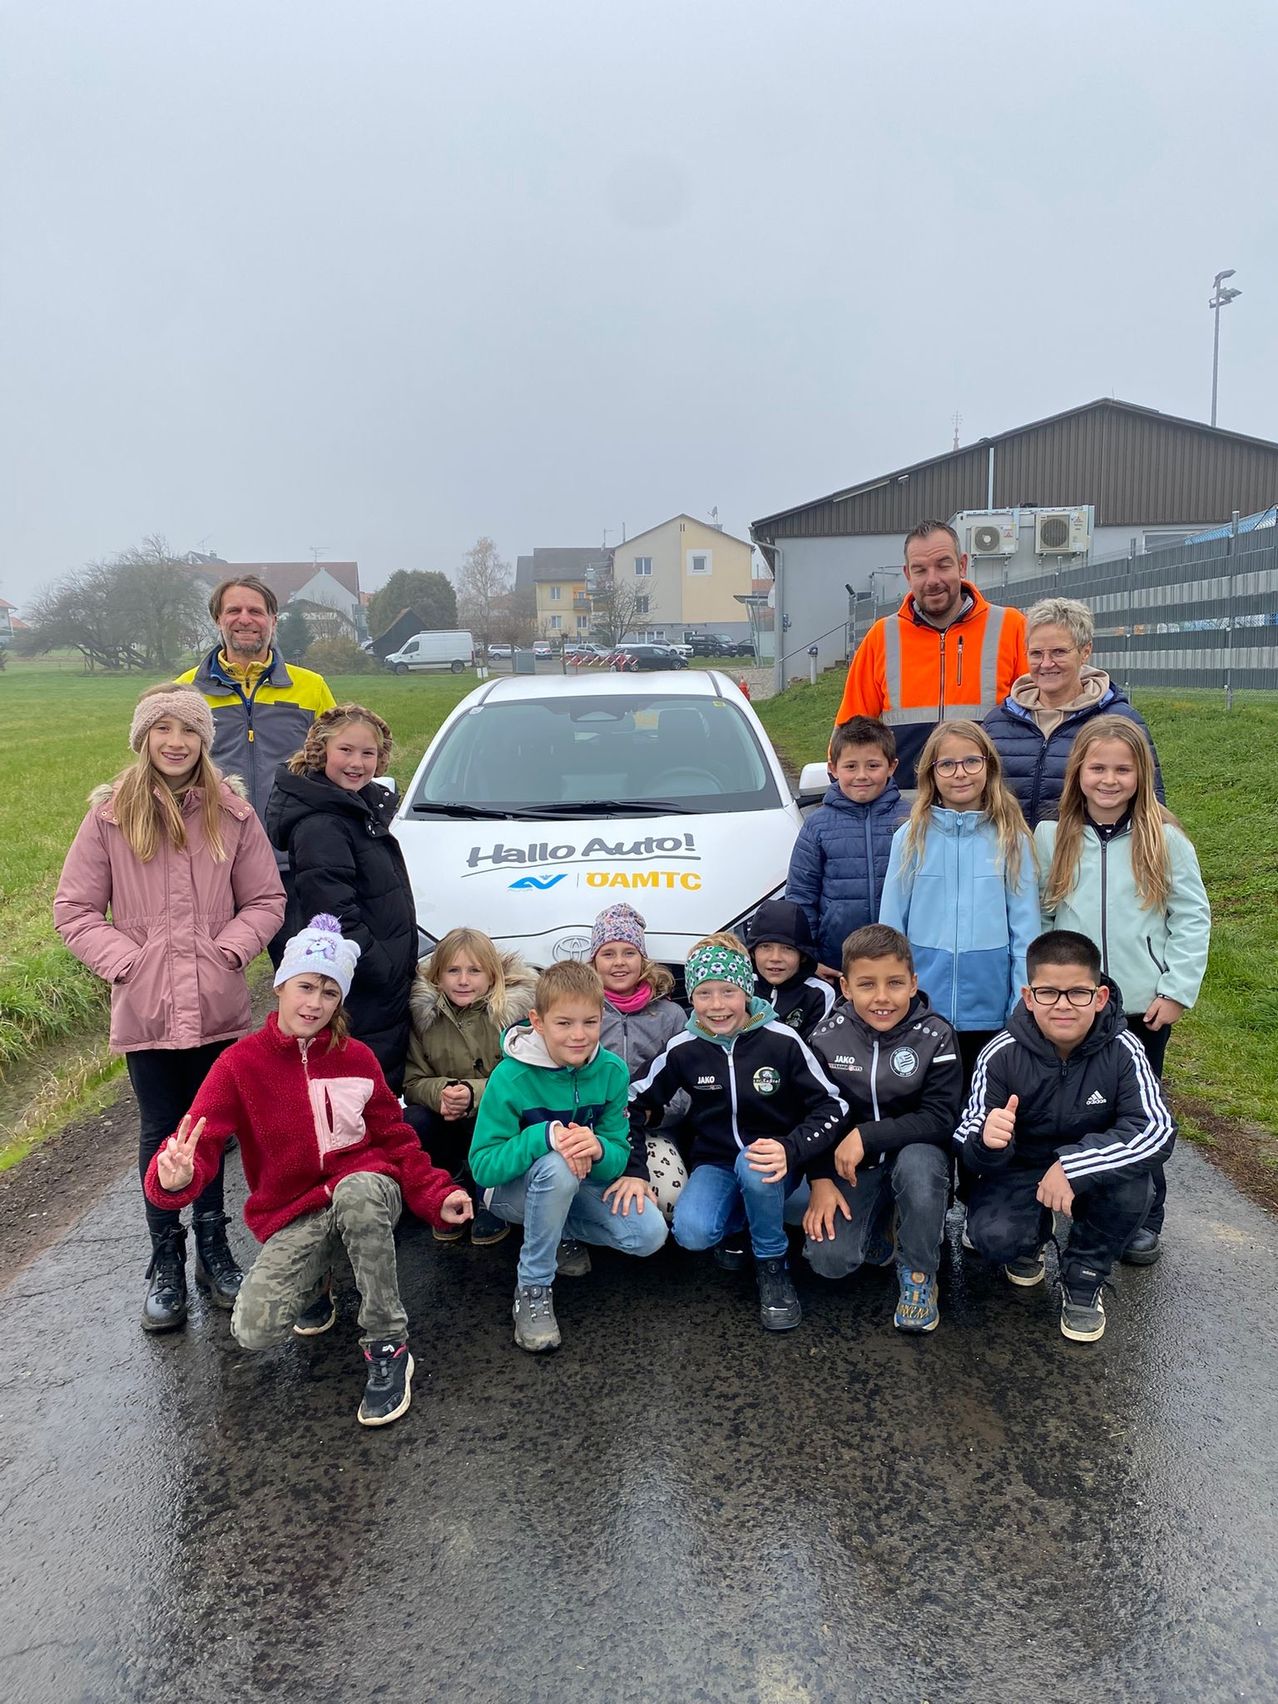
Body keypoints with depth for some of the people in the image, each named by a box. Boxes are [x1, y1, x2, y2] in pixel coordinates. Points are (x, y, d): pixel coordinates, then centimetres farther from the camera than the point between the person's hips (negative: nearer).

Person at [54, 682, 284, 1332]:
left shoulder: (232, 814, -1)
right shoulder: (111, 816, -3)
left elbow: (265, 899, 4)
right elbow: (73, 909, 0)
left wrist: (229, 950, -10)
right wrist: (125, 961, -11)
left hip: (219, 1007, 1)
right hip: (145, 1011, -1)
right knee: (161, 1132, 10)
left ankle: (212, 1247, 29)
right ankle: (166, 1261, 24)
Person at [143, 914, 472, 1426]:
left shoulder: (357, 1058, 1)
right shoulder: (239, 1064, -5)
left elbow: (394, 1138, 7)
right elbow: (199, 1143, -14)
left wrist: (436, 1195, -6)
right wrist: (176, 1177, -38)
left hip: (365, 1193, 0)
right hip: (291, 1216, 0)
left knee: (359, 1190, -38)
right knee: (254, 1332, -24)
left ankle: (387, 1346, -20)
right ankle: (314, 1283, 14)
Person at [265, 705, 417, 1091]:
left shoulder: (366, 806, 12)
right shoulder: (318, 827, -18)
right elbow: (335, 917, -24)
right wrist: (385, 971, -19)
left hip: (387, 994, 9)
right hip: (358, 1003, -9)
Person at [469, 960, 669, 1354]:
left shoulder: (612, 1071, -14)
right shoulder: (511, 1077, -25)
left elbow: (619, 1155, -12)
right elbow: (482, 1166, -25)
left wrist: (598, 1148, -37)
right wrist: (545, 1136, -41)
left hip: (580, 1186, 4)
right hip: (514, 1189, -4)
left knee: (649, 1235, -18)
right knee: (556, 1167, -37)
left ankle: (562, 1231, 11)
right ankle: (532, 1288, -18)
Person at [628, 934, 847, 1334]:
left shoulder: (782, 1041, -12)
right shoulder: (683, 1049, -5)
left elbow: (832, 1105, -9)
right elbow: (637, 1102, 6)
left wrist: (790, 1150, -27)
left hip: (773, 1165, -2)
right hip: (715, 1164, 2)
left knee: (752, 1165, -38)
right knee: (692, 1232, -29)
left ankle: (772, 1266, -11)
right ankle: (739, 1224, 8)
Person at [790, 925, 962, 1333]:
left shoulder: (935, 1036, -15)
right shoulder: (827, 1037, -9)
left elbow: (941, 1119, -19)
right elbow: (815, 1115, -1)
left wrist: (866, 1136, -26)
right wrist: (820, 1180, -12)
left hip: (916, 1152, -1)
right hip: (851, 1163, 1)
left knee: (918, 1163, -38)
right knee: (828, 1260, -20)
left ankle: (918, 1275, -11)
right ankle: (877, 1227, 16)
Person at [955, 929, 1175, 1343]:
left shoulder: (1121, 1050, -20)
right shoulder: (1001, 1055, -21)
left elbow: (1158, 1130, -28)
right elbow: (970, 1150, -19)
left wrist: (1074, 1164, -39)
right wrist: (987, 1142, -45)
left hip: (1093, 1171, 1)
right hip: (1019, 1170, 0)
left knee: (1132, 1185, -32)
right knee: (993, 1237, -28)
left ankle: (1083, 1279, -2)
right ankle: (1031, 1236, 14)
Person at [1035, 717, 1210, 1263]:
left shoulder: (1166, 841, -5)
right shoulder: (1052, 838, -1)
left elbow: (1192, 920, -3)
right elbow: (1036, 917, 3)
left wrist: (1177, 990, -8)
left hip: (1144, 1008, -1)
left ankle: (1145, 1219, 27)